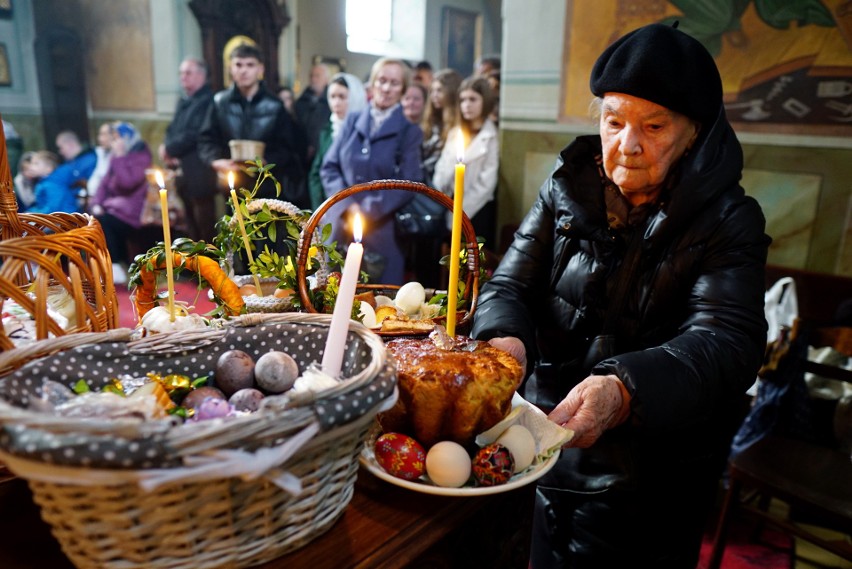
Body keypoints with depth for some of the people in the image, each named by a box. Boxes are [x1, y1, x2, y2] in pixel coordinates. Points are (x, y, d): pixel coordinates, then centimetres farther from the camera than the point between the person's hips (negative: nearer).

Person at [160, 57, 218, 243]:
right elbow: (172, 130, 17)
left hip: (200, 174, -9)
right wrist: (169, 154, -3)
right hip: (183, 172, 9)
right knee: (192, 226, 16)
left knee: (205, 226, -3)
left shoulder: (207, 101, -11)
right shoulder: (183, 101, 17)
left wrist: (169, 148, -8)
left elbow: (194, 135, -20)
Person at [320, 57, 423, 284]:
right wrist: (348, 205, -9)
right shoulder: (352, 122, 12)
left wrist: (368, 211, -13)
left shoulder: (409, 132, 4)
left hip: (381, 230, -2)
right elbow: (329, 167, 7)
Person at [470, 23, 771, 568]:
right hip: (547, 442, 3)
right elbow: (511, 284, -4)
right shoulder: (568, 189, -2)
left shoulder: (729, 221, -10)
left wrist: (623, 389, -42)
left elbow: (725, 343, -22)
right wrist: (505, 340, -28)